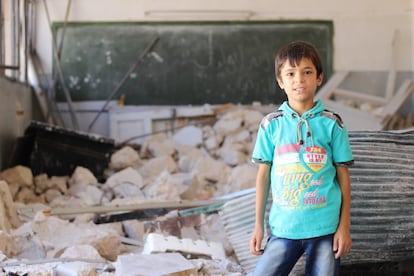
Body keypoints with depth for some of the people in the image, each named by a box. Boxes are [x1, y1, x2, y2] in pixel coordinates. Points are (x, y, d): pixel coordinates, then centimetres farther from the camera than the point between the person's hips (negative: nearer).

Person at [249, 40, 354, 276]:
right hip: (283, 227, 1)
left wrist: (345, 226, -1)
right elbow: (263, 175, 7)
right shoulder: (271, 124, 2)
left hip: (325, 227, -1)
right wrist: (259, 225, 7)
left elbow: (343, 176, 3)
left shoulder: (332, 124, -1)